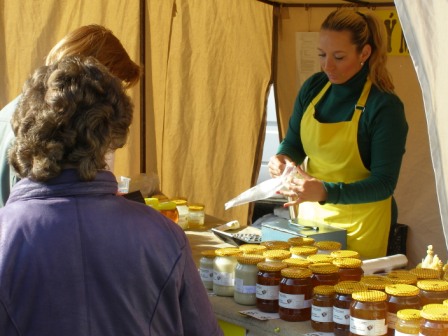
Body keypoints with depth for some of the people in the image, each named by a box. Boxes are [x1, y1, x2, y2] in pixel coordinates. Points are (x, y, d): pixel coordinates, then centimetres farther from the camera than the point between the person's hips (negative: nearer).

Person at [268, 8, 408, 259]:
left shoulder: (385, 107, -18)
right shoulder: (313, 87, -1)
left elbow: (384, 184, -18)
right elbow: (293, 143, 11)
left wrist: (326, 192, -31)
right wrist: (282, 159, -12)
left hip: (360, 227, -5)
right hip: (311, 213, 5)